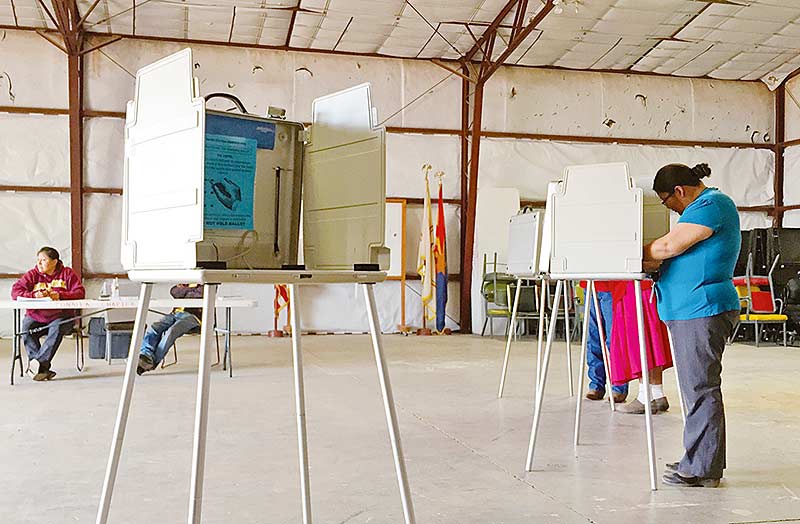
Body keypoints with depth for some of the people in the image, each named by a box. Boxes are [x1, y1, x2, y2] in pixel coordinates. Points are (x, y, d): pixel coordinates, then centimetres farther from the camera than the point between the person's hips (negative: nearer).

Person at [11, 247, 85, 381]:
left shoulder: (67, 273, 7)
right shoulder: (32, 275, 10)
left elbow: (80, 292, -4)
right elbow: (15, 291, 0)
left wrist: (59, 295, -19)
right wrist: (34, 295, -17)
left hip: (60, 316, -2)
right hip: (35, 316, 2)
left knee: (57, 329, -35)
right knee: (26, 331, -29)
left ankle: (40, 361, -38)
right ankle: (43, 368, -32)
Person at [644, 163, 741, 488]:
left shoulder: (711, 205, -11)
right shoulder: (706, 205, 22)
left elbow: (669, 246, -16)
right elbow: (680, 252, 22)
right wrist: (650, 260, 11)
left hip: (702, 311, -11)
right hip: (690, 311, 11)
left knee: (701, 389, -6)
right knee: (697, 388, 14)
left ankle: (703, 469, 0)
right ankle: (699, 461, 22)